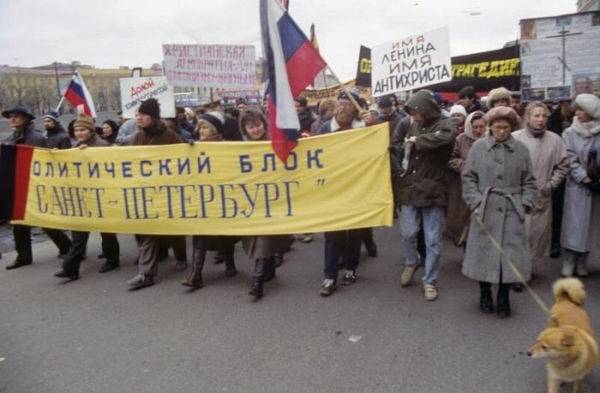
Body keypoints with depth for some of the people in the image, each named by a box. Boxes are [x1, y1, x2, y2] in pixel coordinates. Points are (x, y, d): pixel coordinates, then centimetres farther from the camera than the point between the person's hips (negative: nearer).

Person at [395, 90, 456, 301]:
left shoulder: (445, 124, -6)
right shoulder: (414, 126, 8)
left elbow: (442, 138, -31)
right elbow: (403, 149, 22)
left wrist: (417, 140, -19)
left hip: (433, 191, -4)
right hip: (410, 188, 4)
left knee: (433, 240, 4)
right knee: (407, 233, 7)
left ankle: (430, 281, 19)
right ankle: (411, 262, 37)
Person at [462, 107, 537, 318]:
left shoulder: (521, 149, 6)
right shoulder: (478, 147, 2)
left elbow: (528, 182, 10)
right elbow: (468, 178, 2)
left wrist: (525, 204, -1)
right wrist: (476, 202, -7)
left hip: (512, 212, 1)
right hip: (485, 210, -1)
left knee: (510, 252, 2)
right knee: (484, 252, 5)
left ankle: (504, 298, 19)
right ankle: (485, 294, 24)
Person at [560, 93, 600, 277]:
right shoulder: (569, 133, -3)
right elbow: (571, 161, -7)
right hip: (577, 186, -2)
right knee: (574, 225, 1)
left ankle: (582, 262, 22)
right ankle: (569, 262, 12)